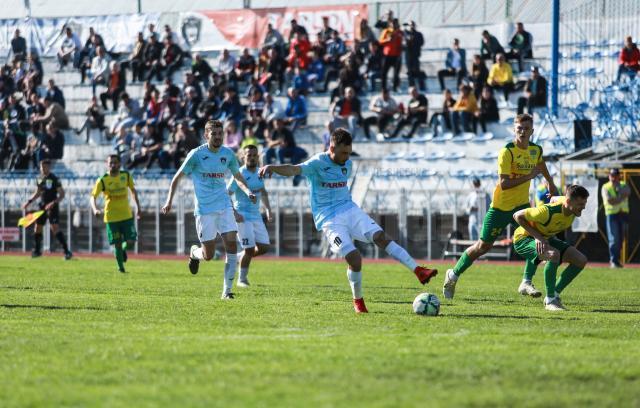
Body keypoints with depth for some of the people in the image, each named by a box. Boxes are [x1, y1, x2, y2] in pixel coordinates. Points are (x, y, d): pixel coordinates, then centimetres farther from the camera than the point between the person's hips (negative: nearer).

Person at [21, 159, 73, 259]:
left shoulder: (54, 179, -11)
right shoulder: (40, 179, 9)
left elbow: (62, 194, -12)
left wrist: (53, 203, -24)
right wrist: (29, 201, 17)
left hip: (52, 207, -7)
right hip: (42, 206, 7)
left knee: (54, 228, -19)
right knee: (37, 227, 13)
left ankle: (67, 251, -20)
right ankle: (37, 251, 32)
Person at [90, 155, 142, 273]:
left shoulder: (126, 176, -1)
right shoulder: (102, 180, -10)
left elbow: (133, 190, 15)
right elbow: (93, 196, -9)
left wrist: (138, 207, 13)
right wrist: (95, 209, -29)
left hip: (127, 215, 2)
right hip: (111, 217, -2)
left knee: (130, 243, -6)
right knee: (117, 244, -2)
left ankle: (123, 250, 29)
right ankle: (121, 267, 14)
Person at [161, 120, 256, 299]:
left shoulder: (228, 154, 3)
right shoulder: (196, 154, -8)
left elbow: (238, 177, 18)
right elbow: (177, 177, 0)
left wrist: (248, 191, -1)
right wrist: (169, 201, -8)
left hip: (224, 206, 3)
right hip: (204, 209, -3)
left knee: (231, 244, -13)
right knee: (208, 255, -2)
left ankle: (227, 290, -5)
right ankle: (194, 252, 37)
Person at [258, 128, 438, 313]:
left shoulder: (347, 164, 10)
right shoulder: (318, 163, -11)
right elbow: (294, 170, -27)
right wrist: (272, 168, -45)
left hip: (349, 210, 6)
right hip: (329, 220, -6)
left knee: (381, 237, -14)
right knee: (354, 258, -17)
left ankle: (418, 271, -18)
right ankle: (358, 301, 3)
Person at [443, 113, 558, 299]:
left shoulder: (536, 150, 0)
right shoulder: (507, 152, -21)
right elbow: (503, 183, -29)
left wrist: (551, 184, 38)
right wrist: (529, 176, -29)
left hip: (521, 205, 5)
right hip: (501, 206, -5)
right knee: (483, 246, 6)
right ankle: (453, 275, 26)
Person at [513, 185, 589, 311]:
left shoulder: (573, 210, -13)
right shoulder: (547, 212, -35)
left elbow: (555, 199, 10)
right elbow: (517, 216, -26)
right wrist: (538, 236, -29)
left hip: (546, 238, 8)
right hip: (524, 238, -8)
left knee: (581, 260, -5)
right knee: (553, 254, -38)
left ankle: (555, 294, 5)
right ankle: (550, 300, -26)